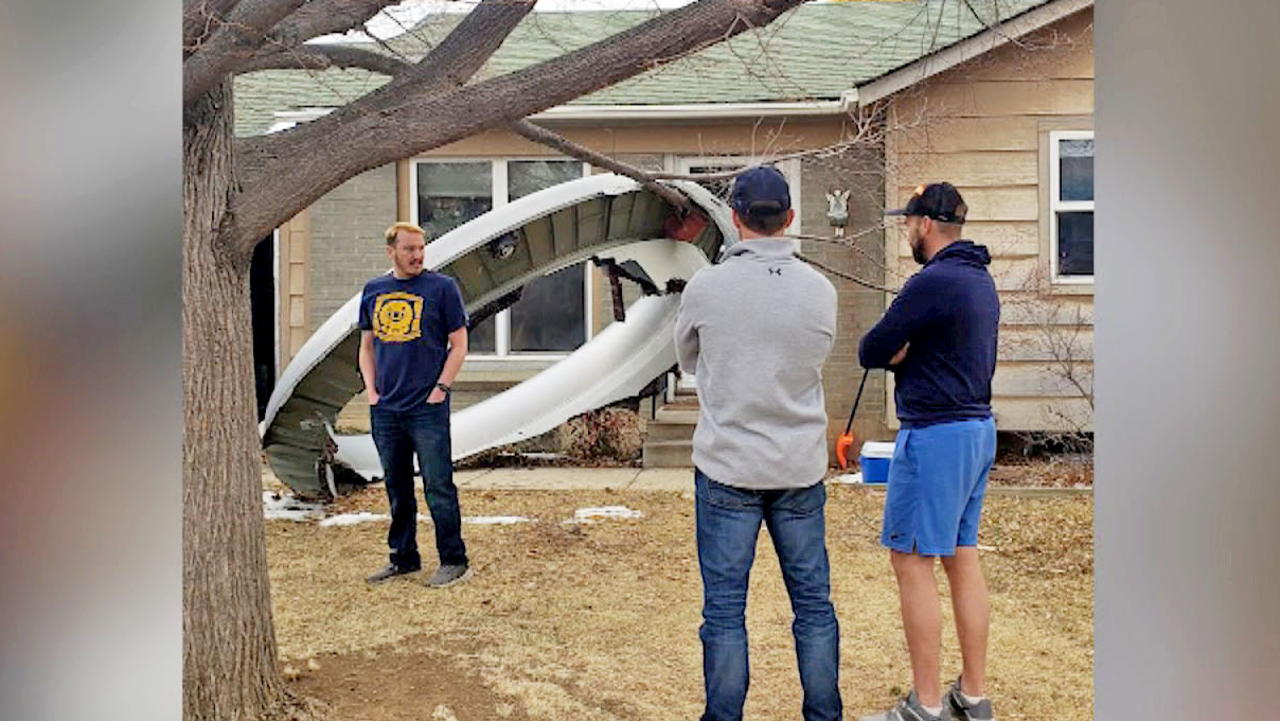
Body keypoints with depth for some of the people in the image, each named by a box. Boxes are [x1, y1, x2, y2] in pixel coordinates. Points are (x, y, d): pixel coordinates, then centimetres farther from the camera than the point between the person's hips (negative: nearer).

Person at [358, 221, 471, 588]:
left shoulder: (442, 287, -2)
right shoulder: (373, 291, 11)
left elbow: (458, 344, -1)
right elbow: (367, 346, 18)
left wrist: (440, 389, -9)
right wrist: (371, 391, 6)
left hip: (428, 408, -5)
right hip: (385, 408, 5)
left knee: (438, 486, -3)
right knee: (397, 487, 13)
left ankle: (453, 561, 8)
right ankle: (403, 558, 25)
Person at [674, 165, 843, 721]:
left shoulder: (706, 286, -9)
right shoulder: (820, 290, -4)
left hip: (727, 468, -2)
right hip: (800, 469, 3)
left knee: (724, 609, 6)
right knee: (814, 603, 13)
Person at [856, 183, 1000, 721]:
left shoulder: (931, 282, -17)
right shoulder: (981, 280, 13)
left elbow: (869, 352, -13)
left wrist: (897, 351, 8)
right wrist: (908, 352, 2)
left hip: (935, 434, -9)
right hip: (978, 427, 10)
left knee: (911, 560, -3)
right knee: (962, 556, 13)